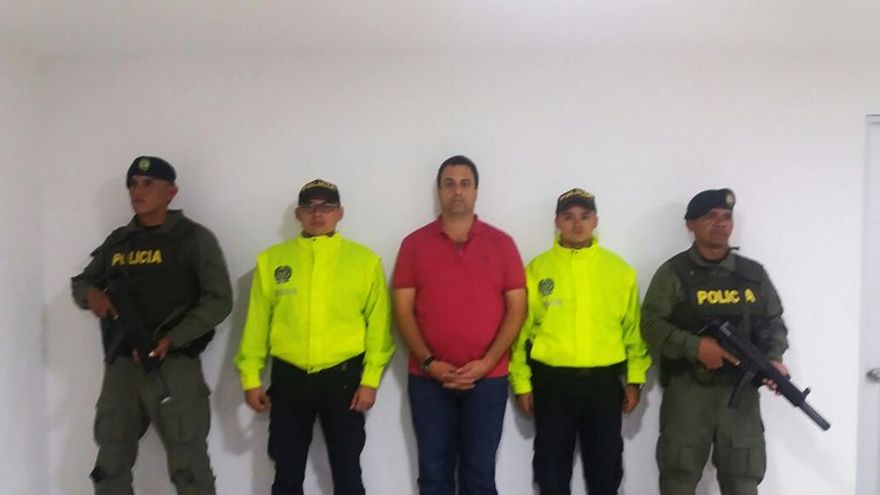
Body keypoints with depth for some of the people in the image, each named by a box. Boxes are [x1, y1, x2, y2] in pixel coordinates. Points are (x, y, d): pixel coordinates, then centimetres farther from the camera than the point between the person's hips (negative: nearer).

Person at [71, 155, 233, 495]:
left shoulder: (194, 238, 0)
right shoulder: (117, 241, 14)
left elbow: (218, 300, -6)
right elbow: (80, 281, 23)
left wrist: (171, 340, -17)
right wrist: (90, 293, -2)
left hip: (174, 365, -5)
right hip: (121, 365, 5)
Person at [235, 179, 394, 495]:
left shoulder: (365, 260, 0)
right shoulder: (271, 259, 4)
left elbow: (378, 324, -1)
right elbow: (257, 322, 6)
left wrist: (370, 379, -5)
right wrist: (251, 377, 3)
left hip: (343, 377, -1)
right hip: (288, 378, 2)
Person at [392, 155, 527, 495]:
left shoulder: (501, 243, 3)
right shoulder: (414, 244, 3)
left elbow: (516, 308, 0)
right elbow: (403, 309, 0)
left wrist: (487, 362, -10)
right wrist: (429, 362, -10)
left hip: (488, 378, 0)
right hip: (428, 379, 0)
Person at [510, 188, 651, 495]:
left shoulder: (619, 269, 4)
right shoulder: (537, 268, 0)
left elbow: (633, 328, 6)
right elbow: (523, 328, -1)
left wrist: (635, 378, 3)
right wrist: (521, 381, -2)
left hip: (604, 382, 1)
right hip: (551, 382, -1)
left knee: (606, 466, 13)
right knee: (552, 467, 11)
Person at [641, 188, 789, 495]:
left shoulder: (754, 274, 10)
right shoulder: (673, 272, -3)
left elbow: (773, 322, 14)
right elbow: (652, 324, -8)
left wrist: (774, 358, -5)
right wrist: (695, 346, -21)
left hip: (741, 389, 3)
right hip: (688, 389, -3)